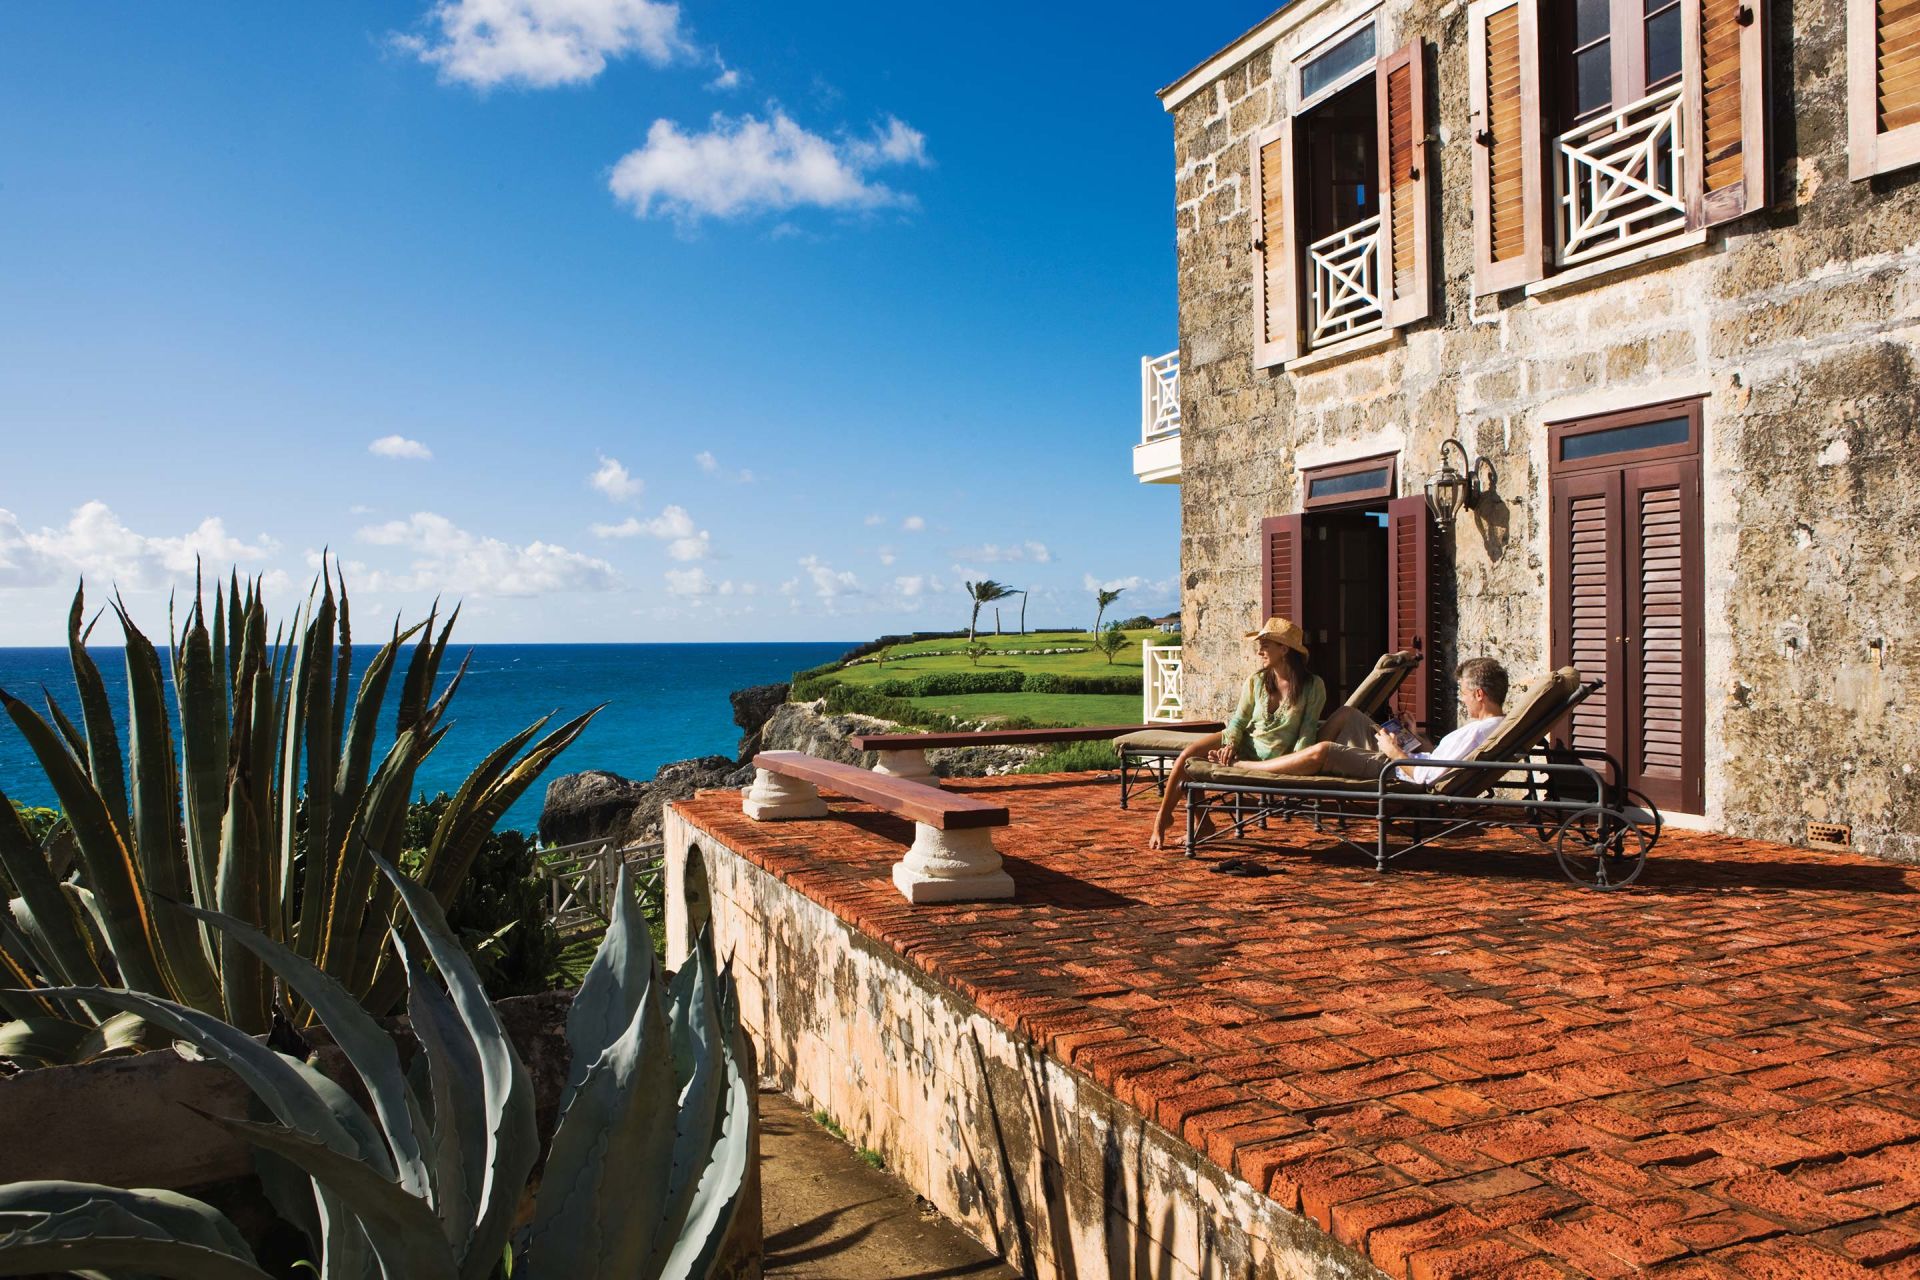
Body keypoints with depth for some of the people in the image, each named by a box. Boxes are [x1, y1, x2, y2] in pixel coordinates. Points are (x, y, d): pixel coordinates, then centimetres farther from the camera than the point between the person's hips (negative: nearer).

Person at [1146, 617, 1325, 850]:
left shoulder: (1313, 686, -11)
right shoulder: (1256, 681, -1)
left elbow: (1307, 731, -10)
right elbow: (1239, 720, 1)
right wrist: (1231, 744, -18)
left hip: (1272, 757, -5)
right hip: (1244, 743, 5)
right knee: (1188, 756, -17)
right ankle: (1161, 820, -3)